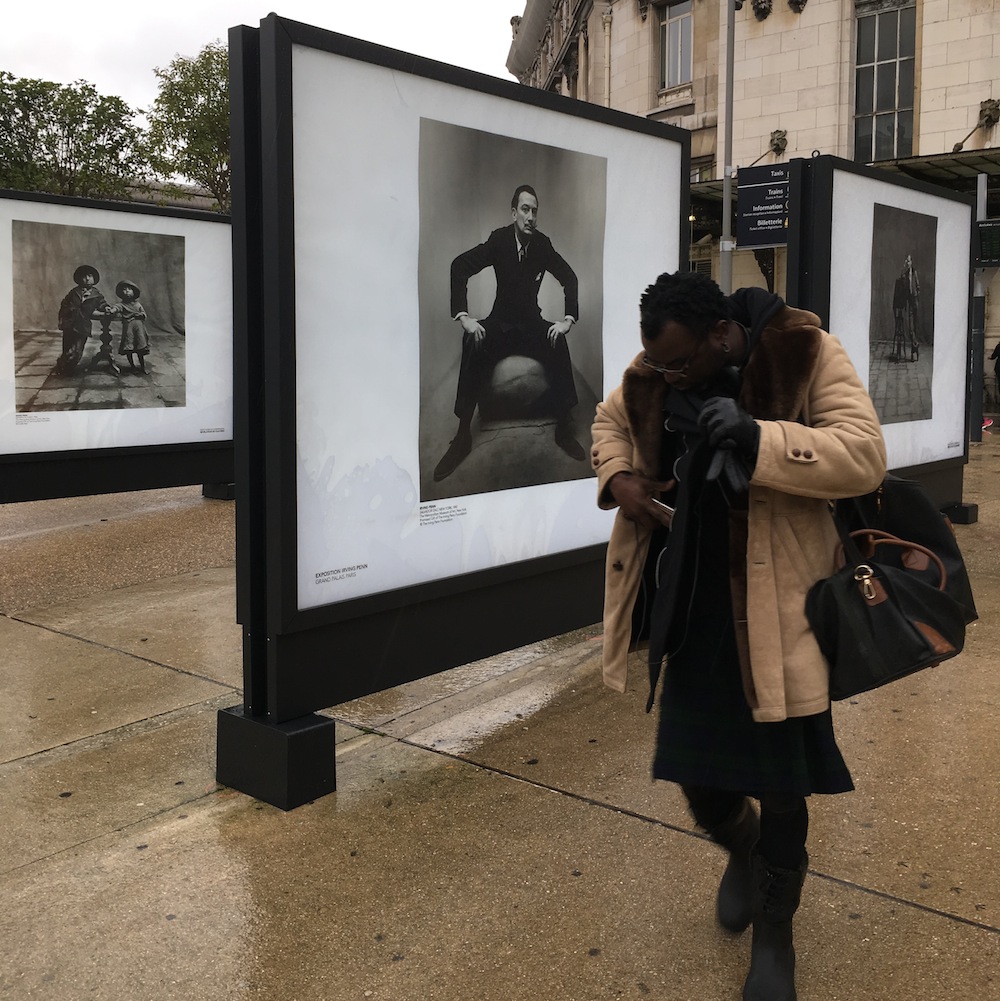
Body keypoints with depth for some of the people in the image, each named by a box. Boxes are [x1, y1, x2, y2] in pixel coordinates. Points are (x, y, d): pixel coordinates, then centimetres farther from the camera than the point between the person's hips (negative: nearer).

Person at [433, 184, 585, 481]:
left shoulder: (543, 243, -2)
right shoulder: (498, 239, -8)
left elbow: (569, 278, 0)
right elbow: (459, 267, -16)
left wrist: (568, 319, -15)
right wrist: (463, 316, -27)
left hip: (532, 323, 2)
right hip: (500, 322, -1)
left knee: (558, 342, -31)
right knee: (474, 342, -34)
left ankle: (564, 428, -23)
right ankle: (463, 435, -29)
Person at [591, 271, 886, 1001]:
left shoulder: (804, 354, -14)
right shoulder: (654, 373, 0)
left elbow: (865, 456, -20)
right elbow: (611, 420, 20)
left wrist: (757, 438, -34)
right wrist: (618, 479, -2)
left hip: (774, 612, -4)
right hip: (690, 605, 4)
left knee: (780, 783, 7)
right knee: (695, 764, 14)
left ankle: (775, 934, 31)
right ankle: (743, 850, 50)